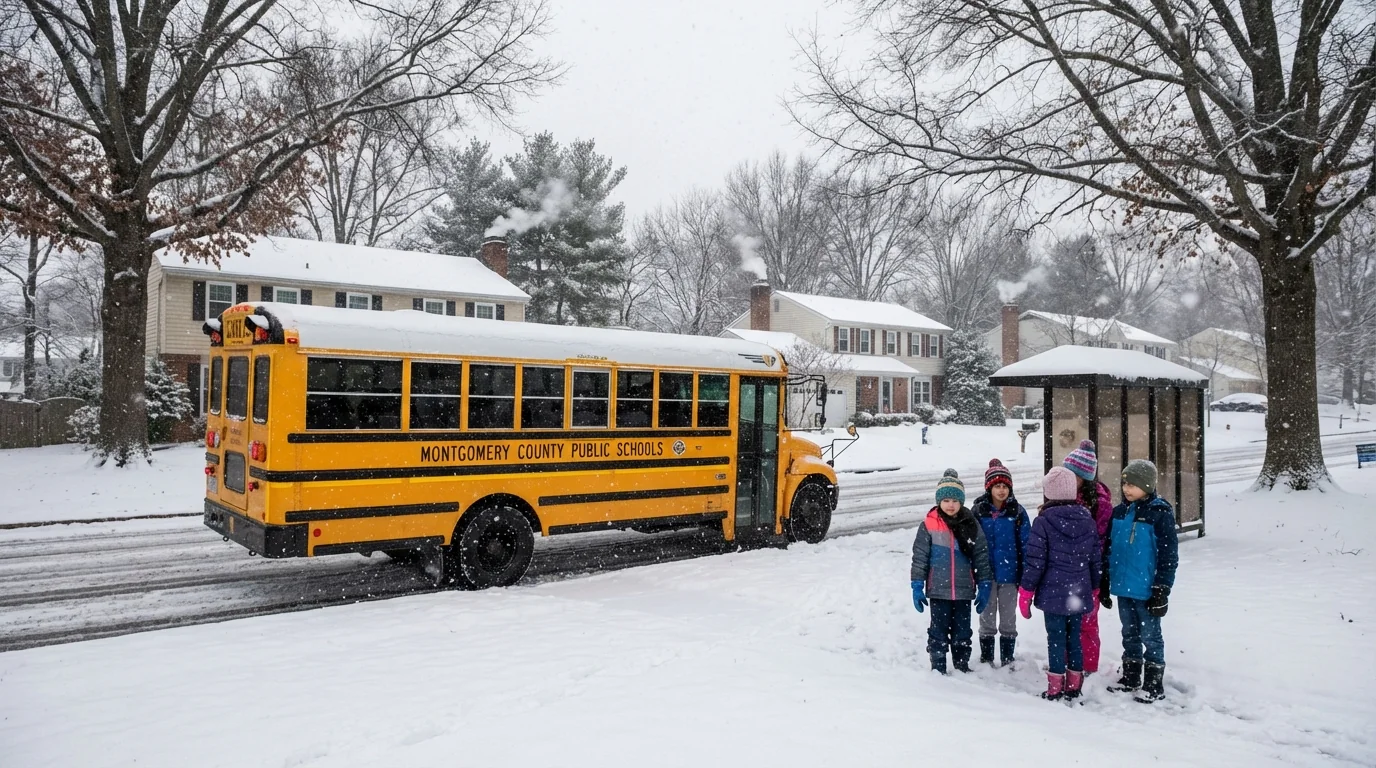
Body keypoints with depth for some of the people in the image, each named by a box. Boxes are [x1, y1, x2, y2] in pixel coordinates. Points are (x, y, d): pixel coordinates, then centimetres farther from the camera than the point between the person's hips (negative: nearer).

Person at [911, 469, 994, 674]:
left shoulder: (971, 525, 1)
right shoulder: (929, 526, -6)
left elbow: (981, 557, 6)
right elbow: (920, 557, -3)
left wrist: (984, 587, 4)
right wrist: (917, 587, -5)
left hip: (964, 590, 2)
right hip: (938, 590, -2)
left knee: (962, 631, 13)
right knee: (939, 631, 7)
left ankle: (962, 667, 28)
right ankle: (938, 669, 18)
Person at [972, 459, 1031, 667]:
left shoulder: (1017, 512, -4)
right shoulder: (978, 511, -5)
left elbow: (1026, 544, -3)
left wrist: (1026, 575, -7)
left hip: (1010, 574, 0)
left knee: (1008, 619, 12)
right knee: (987, 618, 12)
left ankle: (1007, 661, 24)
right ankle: (986, 660, 24)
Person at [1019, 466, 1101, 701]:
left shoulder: (1043, 521, -13)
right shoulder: (1087, 520, 2)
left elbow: (1035, 560, -12)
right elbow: (1095, 559, 9)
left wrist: (1026, 591, -3)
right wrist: (1093, 588, 21)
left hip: (1053, 592, -4)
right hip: (1079, 592, 4)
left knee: (1056, 639, 3)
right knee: (1074, 638, 13)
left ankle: (1056, 688, 8)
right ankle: (1074, 686, 21)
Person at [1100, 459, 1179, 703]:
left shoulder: (1160, 514, -12)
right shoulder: (1119, 512, 5)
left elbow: (1169, 555, -12)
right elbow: (1109, 549, 12)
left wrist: (1162, 589, -12)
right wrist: (1104, 582, 12)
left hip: (1146, 589, -6)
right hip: (1123, 586, 6)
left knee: (1150, 636, 6)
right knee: (1129, 634, 17)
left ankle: (1154, 684, 18)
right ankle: (1130, 677, 30)